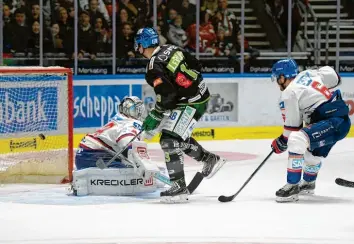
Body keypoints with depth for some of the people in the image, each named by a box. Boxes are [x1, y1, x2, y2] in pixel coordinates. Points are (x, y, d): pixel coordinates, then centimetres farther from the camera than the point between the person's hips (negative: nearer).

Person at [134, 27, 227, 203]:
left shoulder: (154, 68, -19)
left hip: (190, 103, -10)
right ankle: (210, 160, 35)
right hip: (201, 94, 10)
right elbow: (196, 66, 13)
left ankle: (179, 188, -14)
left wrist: (154, 117, -10)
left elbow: (166, 95, -24)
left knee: (170, 140, -11)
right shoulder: (172, 49, 5)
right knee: (179, 136, 24)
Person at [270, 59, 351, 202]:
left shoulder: (288, 94, -9)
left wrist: (281, 143, 10)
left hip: (331, 123, -10)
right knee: (314, 152, 30)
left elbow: (292, 126, -5)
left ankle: (292, 187, -21)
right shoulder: (308, 74, 10)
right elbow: (334, 78, 14)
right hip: (343, 119, 10)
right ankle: (308, 183, 53)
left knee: (297, 141, -22)